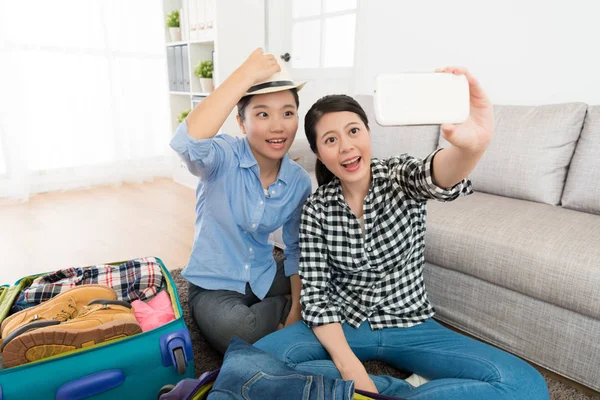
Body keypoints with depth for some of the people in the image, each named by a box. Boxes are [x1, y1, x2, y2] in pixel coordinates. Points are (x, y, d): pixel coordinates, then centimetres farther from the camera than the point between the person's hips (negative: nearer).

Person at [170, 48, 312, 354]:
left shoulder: (299, 181, -7)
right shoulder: (223, 158, -21)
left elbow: (296, 248, 2)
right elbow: (188, 141, -46)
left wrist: (297, 307, -3)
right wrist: (246, 74, -41)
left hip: (265, 279, 4)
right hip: (214, 285, -3)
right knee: (241, 336, -31)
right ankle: (281, 306, 2)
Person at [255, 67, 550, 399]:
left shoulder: (401, 176, -9)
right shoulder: (316, 209, -8)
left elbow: (437, 177, -34)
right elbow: (316, 294, -10)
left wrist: (472, 145, -58)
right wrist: (351, 369, -23)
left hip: (410, 327, 0)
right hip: (341, 327, 1)